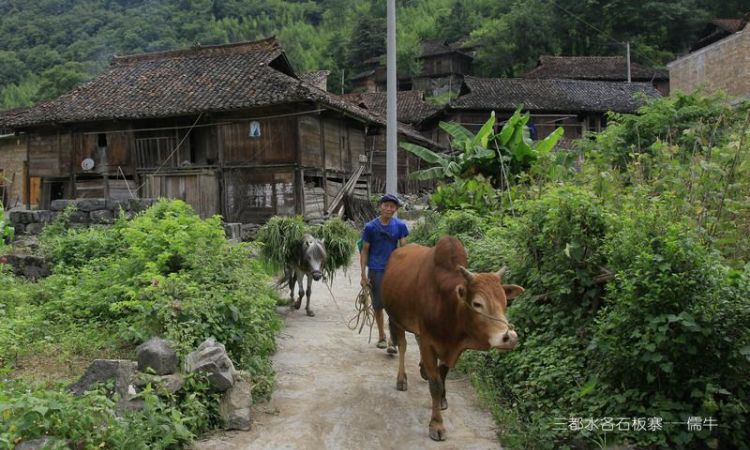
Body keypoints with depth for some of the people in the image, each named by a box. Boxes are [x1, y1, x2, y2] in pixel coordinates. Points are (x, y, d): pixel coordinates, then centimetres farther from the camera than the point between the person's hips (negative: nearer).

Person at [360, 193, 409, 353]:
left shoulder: (400, 226, 2)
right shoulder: (370, 227, -2)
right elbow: (364, 251, 1)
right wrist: (363, 275, -3)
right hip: (376, 271, 0)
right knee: (378, 305, 9)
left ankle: (392, 340, 2)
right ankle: (381, 335, 29)